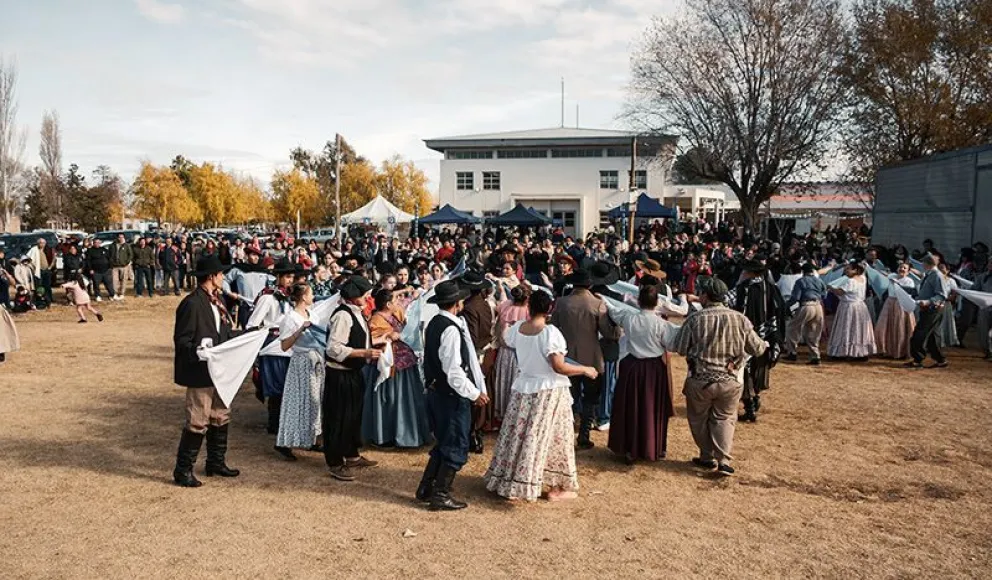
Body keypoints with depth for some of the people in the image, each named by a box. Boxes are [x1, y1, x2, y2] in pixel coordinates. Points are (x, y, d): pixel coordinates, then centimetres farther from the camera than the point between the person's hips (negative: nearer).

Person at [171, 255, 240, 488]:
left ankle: (216, 462, 32)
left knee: (220, 418, 18)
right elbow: (181, 340, -18)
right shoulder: (192, 304, -18)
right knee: (197, 423, -1)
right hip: (200, 372, -9)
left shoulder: (217, 299, 8)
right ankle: (183, 470, 13)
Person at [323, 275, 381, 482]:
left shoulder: (357, 313, 7)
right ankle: (335, 463, 14)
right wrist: (365, 353, -26)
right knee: (338, 418, 2)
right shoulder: (343, 315, -21)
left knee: (354, 414, 19)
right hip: (340, 375, -9)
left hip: (353, 372, 9)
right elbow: (334, 348, -26)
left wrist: (370, 352, 7)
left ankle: (352, 455, 35)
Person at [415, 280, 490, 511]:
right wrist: (475, 393, -14)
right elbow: (453, 371, -25)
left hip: (435, 392, 9)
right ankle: (440, 496, 12)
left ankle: (426, 488, 29)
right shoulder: (451, 329, -21)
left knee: (444, 443, 22)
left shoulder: (434, 324, 8)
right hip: (452, 396, -9)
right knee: (456, 448, 4)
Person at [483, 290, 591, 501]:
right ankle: (556, 488, 15)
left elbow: (506, 341, 19)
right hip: (549, 392, -5)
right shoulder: (550, 332, -21)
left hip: (523, 389, 6)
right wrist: (585, 369, -9)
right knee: (551, 439, 6)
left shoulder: (517, 329, -3)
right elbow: (559, 367, -23)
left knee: (519, 436, 16)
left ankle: (507, 481, 27)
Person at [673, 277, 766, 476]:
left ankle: (708, 457, 28)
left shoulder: (695, 319, -12)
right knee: (724, 418, 18)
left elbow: (680, 348, -7)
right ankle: (724, 460, 7)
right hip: (730, 381, 2)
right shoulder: (740, 319, -7)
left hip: (700, 380, -1)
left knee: (699, 418, 19)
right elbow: (758, 349, 0)